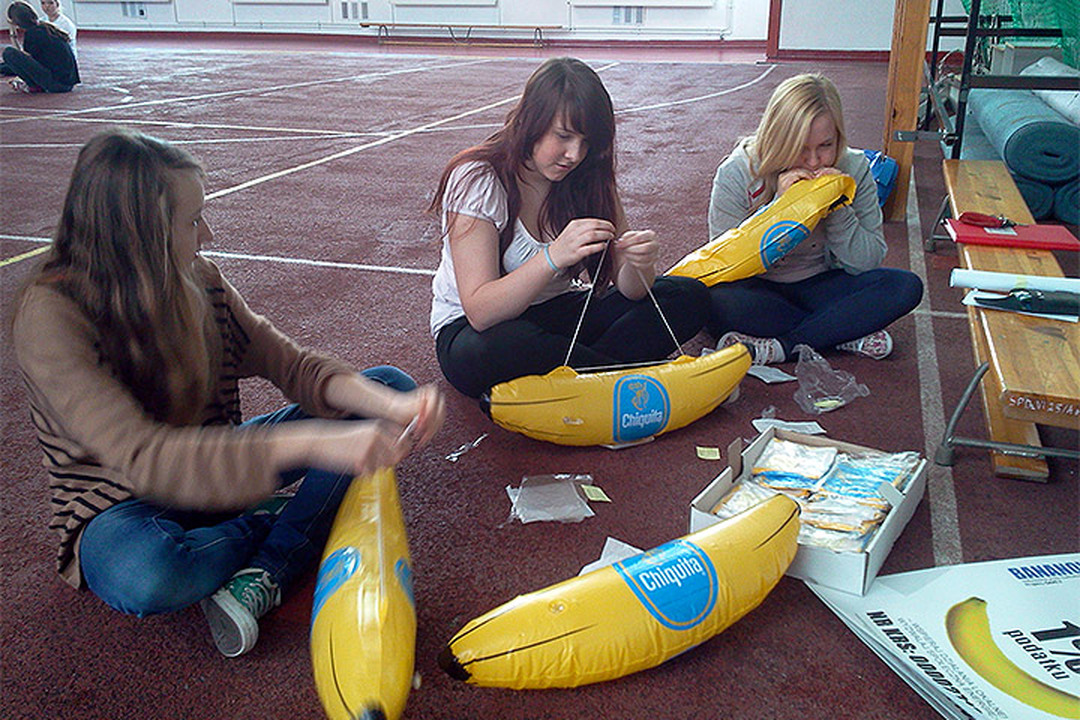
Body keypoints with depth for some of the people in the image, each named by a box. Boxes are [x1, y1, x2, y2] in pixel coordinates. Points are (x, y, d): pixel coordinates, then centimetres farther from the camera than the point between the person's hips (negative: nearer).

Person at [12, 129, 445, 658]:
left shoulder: (197, 282, -4)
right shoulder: (51, 316, -23)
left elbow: (291, 364, -7)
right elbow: (142, 457, -35)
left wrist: (394, 405, -26)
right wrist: (311, 444, -45)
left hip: (219, 468, 6)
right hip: (125, 508, -6)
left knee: (389, 385, -4)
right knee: (146, 576, -44)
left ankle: (258, 581, -20)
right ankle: (284, 519, -8)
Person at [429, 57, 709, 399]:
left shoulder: (587, 178, -5)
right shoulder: (478, 179, -20)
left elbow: (629, 291, -6)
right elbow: (479, 311, -28)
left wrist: (638, 263, -30)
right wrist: (554, 257, -41)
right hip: (472, 328, -4)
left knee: (689, 297, -10)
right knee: (489, 355, -43)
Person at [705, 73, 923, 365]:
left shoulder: (854, 169, -10)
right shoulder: (737, 173, -18)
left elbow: (868, 261, -8)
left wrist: (838, 210, -25)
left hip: (816, 285, 3)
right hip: (758, 289, -2)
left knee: (906, 286, -20)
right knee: (716, 300, -37)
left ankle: (779, 347, -27)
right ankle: (845, 333, -20)